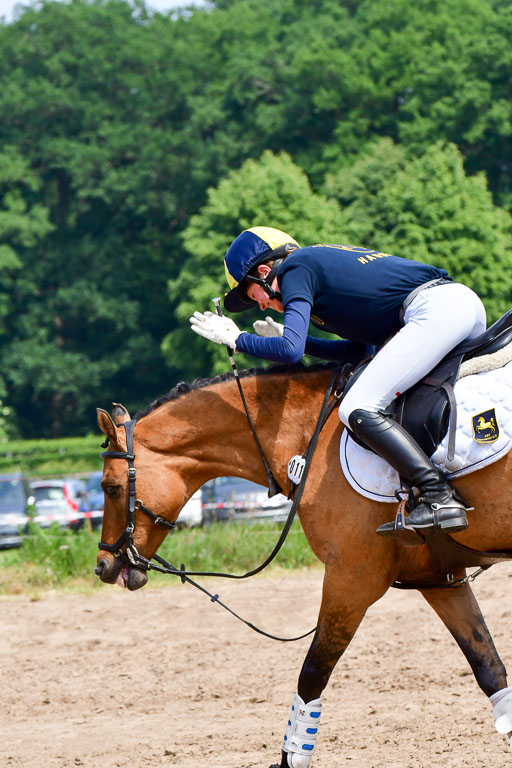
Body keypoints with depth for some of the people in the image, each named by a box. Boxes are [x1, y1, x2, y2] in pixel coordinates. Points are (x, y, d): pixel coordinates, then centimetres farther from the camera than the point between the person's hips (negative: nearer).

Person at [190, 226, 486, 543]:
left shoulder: (294, 270, 2)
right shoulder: (328, 260, 30)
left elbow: (290, 351, -10)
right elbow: (360, 349, 30)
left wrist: (236, 339, 6)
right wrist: (290, 338, 31)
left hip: (434, 311, -10)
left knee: (359, 410, -14)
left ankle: (442, 498, -22)